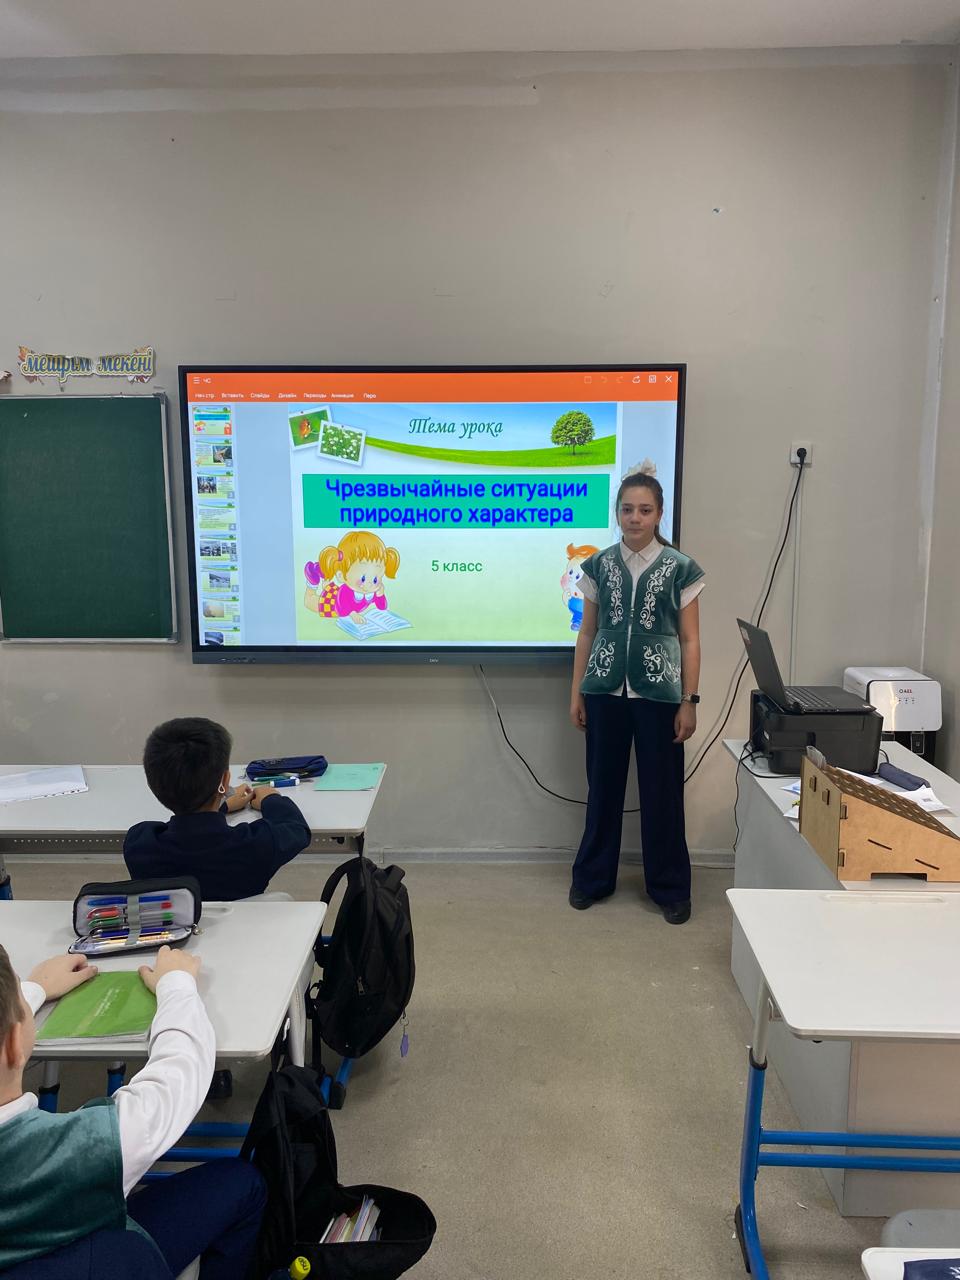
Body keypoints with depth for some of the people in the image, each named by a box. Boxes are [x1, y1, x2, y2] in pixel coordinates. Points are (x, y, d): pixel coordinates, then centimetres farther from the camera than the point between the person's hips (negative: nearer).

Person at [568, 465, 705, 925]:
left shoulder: (680, 568, -1)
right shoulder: (599, 565, 5)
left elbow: (689, 640, 0)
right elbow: (587, 632, 8)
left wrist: (689, 701, -4)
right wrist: (576, 692, 5)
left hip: (659, 692, -2)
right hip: (605, 689, 2)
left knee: (662, 790, 5)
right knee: (603, 786, 10)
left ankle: (669, 888, 20)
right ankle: (592, 878, 25)